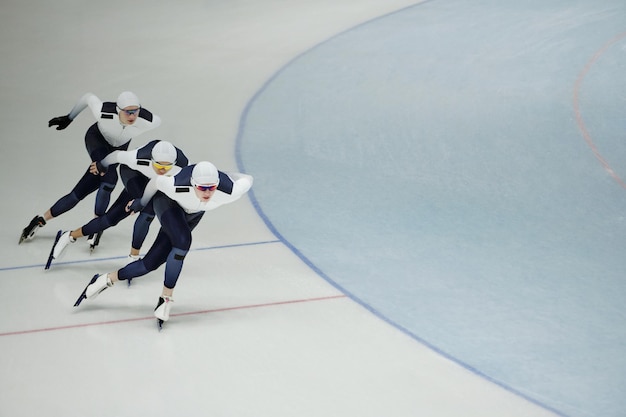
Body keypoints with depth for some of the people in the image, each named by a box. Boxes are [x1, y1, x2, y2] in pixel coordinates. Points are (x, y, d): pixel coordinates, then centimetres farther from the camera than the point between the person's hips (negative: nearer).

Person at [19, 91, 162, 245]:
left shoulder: (147, 121, -35)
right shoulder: (103, 113, -37)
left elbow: (157, 121, -10)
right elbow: (89, 97, -15)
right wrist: (68, 118, -2)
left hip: (119, 148, 3)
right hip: (96, 139, -3)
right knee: (110, 178, -30)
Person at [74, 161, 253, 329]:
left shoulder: (228, 192, -39)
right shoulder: (176, 187, -42)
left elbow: (247, 180, -18)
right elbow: (156, 181, -19)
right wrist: (142, 202, 0)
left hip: (194, 213, 3)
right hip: (168, 203, -3)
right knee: (183, 242, -31)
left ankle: (107, 279, 15)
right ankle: (166, 298, -15)